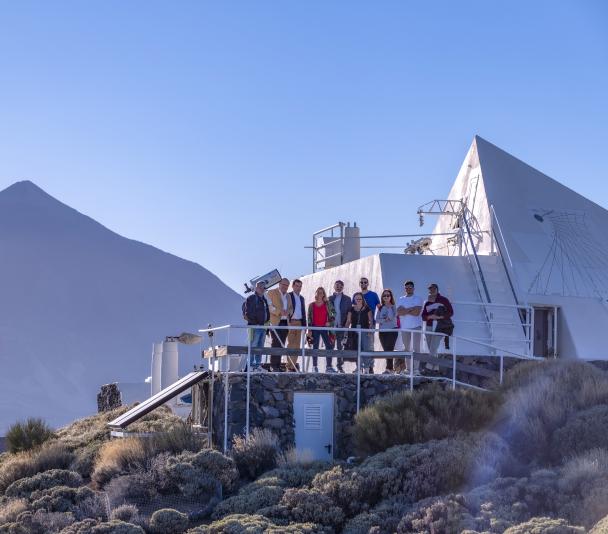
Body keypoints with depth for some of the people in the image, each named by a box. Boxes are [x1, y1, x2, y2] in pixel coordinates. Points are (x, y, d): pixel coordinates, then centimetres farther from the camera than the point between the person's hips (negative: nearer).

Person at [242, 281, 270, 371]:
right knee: (253, 346, -9)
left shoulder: (264, 300, 19)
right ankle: (251, 365, -8)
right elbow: (246, 313, -10)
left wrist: (267, 322, 12)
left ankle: (258, 365, 13)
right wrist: (254, 323, -12)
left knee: (260, 347, 9)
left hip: (263, 326, 7)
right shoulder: (251, 298, -4)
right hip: (254, 326, -7)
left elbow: (267, 312, 26)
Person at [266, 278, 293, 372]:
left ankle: (278, 366, 6)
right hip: (276, 322, -6)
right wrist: (280, 311, -21)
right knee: (276, 344, -11)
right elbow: (270, 307, -8)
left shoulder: (288, 296, 22)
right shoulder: (271, 293, 1)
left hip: (285, 322, 6)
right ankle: (273, 366, -10)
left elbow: (291, 308, 22)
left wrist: (288, 311, -3)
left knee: (281, 345, 4)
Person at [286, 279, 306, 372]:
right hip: (290, 322, -6)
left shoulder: (301, 298, 19)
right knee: (291, 344, -8)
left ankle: (294, 364, 6)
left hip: (299, 323, 6)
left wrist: (304, 324, 12)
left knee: (297, 345, 4)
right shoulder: (288, 296, -1)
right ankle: (290, 365, -8)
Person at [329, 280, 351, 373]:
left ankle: (340, 366, 5)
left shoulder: (347, 299, 8)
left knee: (340, 347, -1)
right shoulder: (330, 299, 10)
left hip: (342, 327, -1)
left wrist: (346, 325, -6)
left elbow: (350, 313, 4)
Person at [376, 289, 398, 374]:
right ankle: (390, 368, 9)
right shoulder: (380, 308, 13)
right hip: (382, 331, 5)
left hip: (392, 330, -5)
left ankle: (388, 369, -20)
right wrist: (384, 320, -13)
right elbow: (377, 320, 4)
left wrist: (389, 307, -8)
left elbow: (391, 317, -14)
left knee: (389, 349, -14)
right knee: (385, 350, 4)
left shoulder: (393, 307, 1)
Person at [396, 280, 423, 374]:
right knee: (407, 348, 9)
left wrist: (404, 311, -6)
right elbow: (399, 312, -3)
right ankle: (407, 368, 14)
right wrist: (411, 309, -11)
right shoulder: (401, 299, 13)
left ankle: (416, 368, -13)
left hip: (415, 326, -4)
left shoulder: (417, 299, 2)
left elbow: (417, 312, -13)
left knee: (416, 348, -10)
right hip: (404, 327, 4)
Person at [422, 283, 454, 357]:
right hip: (429, 327, 5)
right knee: (431, 350, 5)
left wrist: (440, 317, -12)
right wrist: (430, 317, -12)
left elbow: (450, 312, 2)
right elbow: (423, 316, 11)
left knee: (433, 349, -16)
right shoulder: (427, 303, 14)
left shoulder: (443, 300, 4)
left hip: (439, 328, -5)